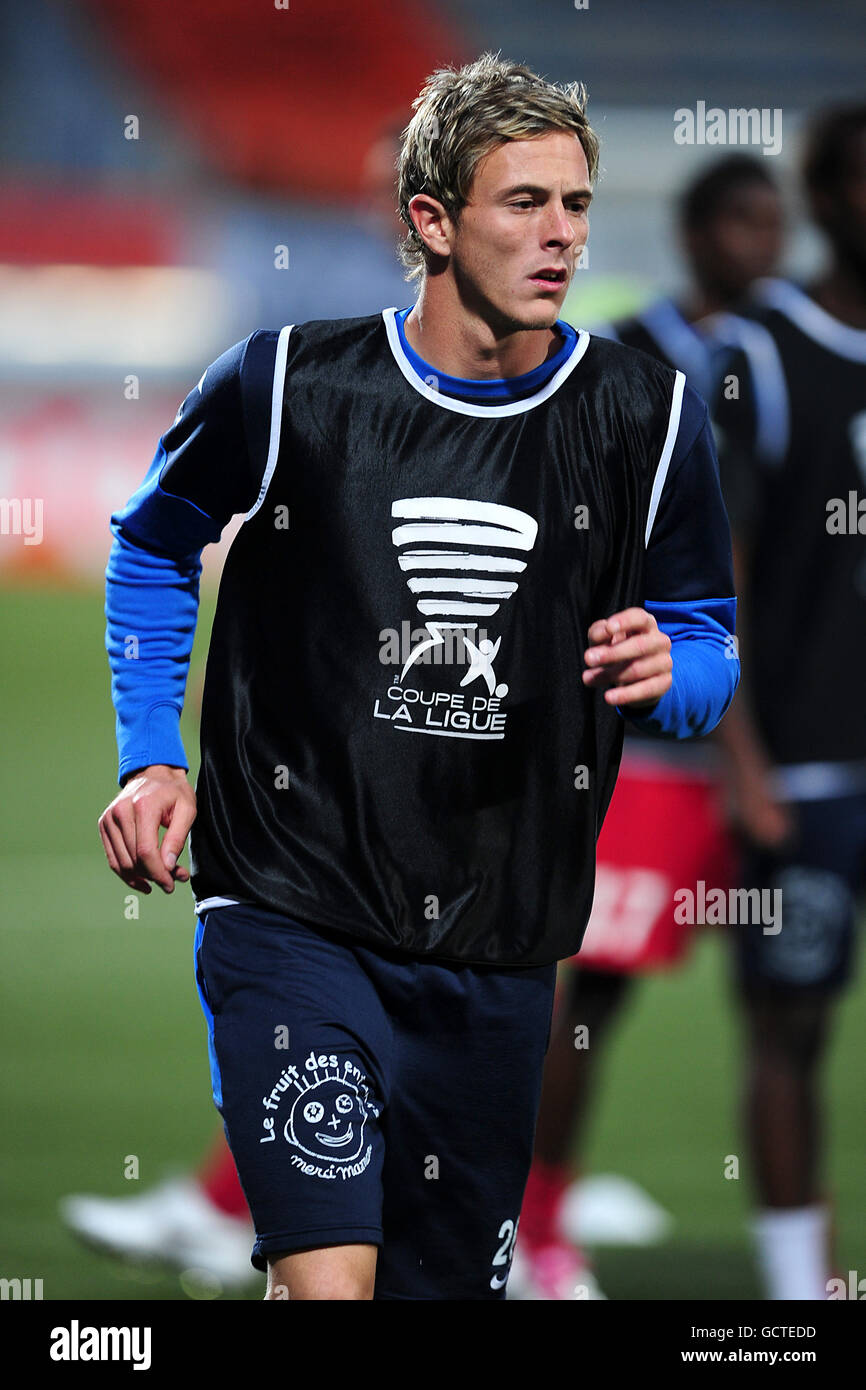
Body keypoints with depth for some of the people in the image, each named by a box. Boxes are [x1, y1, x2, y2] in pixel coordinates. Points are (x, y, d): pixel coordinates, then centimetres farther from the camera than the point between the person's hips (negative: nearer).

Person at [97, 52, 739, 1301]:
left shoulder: (648, 421, 1)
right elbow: (153, 544, 14)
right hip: (291, 916, -4)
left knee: (445, 1280, 12)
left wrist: (666, 674, -13)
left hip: (497, 954, 4)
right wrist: (151, 761, 5)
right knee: (327, 1277, -21)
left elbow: (708, 645, 12)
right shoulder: (290, 386, -5)